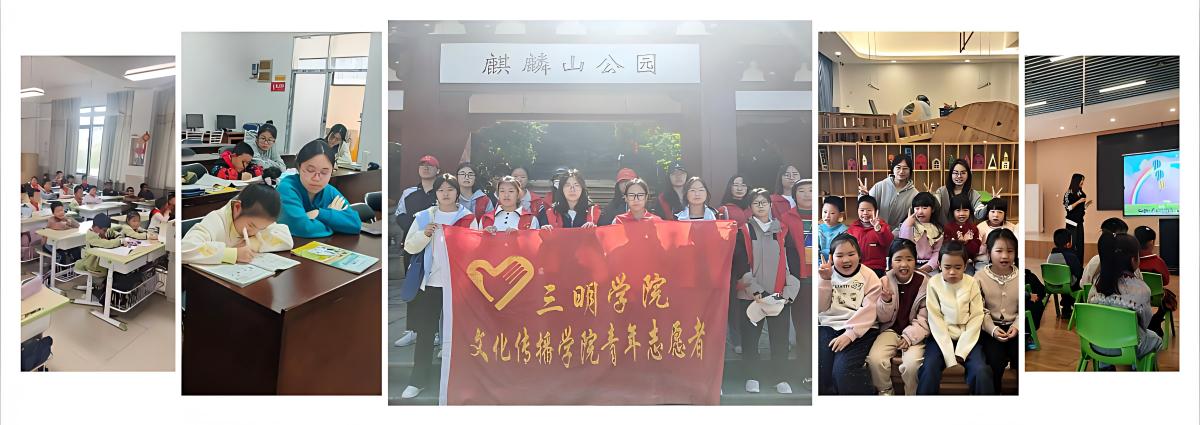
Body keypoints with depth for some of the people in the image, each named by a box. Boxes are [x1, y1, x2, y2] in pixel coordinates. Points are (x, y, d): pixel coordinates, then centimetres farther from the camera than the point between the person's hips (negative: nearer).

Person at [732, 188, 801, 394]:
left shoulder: (783, 231, 9)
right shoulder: (743, 232, 2)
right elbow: (741, 266, -5)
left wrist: (789, 292, -4)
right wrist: (756, 292, -14)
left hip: (781, 296, 1)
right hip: (750, 296, -1)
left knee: (780, 339, 4)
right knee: (750, 338, 5)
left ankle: (781, 379, 18)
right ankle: (752, 377, 19)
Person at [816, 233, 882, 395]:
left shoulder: (869, 277, 3)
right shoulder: (826, 274, 11)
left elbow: (868, 310, -9)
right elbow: (820, 308, 3)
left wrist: (849, 334, -21)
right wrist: (825, 280, -9)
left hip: (860, 329, -3)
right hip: (828, 326, 3)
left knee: (843, 370, -26)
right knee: (819, 369, -22)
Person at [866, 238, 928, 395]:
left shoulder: (924, 283, -6)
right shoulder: (885, 282, -2)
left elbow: (924, 319, -4)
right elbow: (883, 318, 1)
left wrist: (909, 336, -16)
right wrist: (886, 301, -19)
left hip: (915, 332, -1)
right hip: (890, 330, 2)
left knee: (912, 363, -28)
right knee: (875, 359, -23)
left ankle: (911, 396, 0)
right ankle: (885, 393, 3)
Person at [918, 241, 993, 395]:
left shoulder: (972, 283, -1)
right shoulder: (933, 283, -5)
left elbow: (976, 318, -4)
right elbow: (936, 321, -8)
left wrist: (960, 354, -14)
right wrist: (950, 359, -17)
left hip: (967, 338, 1)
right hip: (941, 337, -1)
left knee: (981, 370, -26)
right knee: (930, 368, -27)